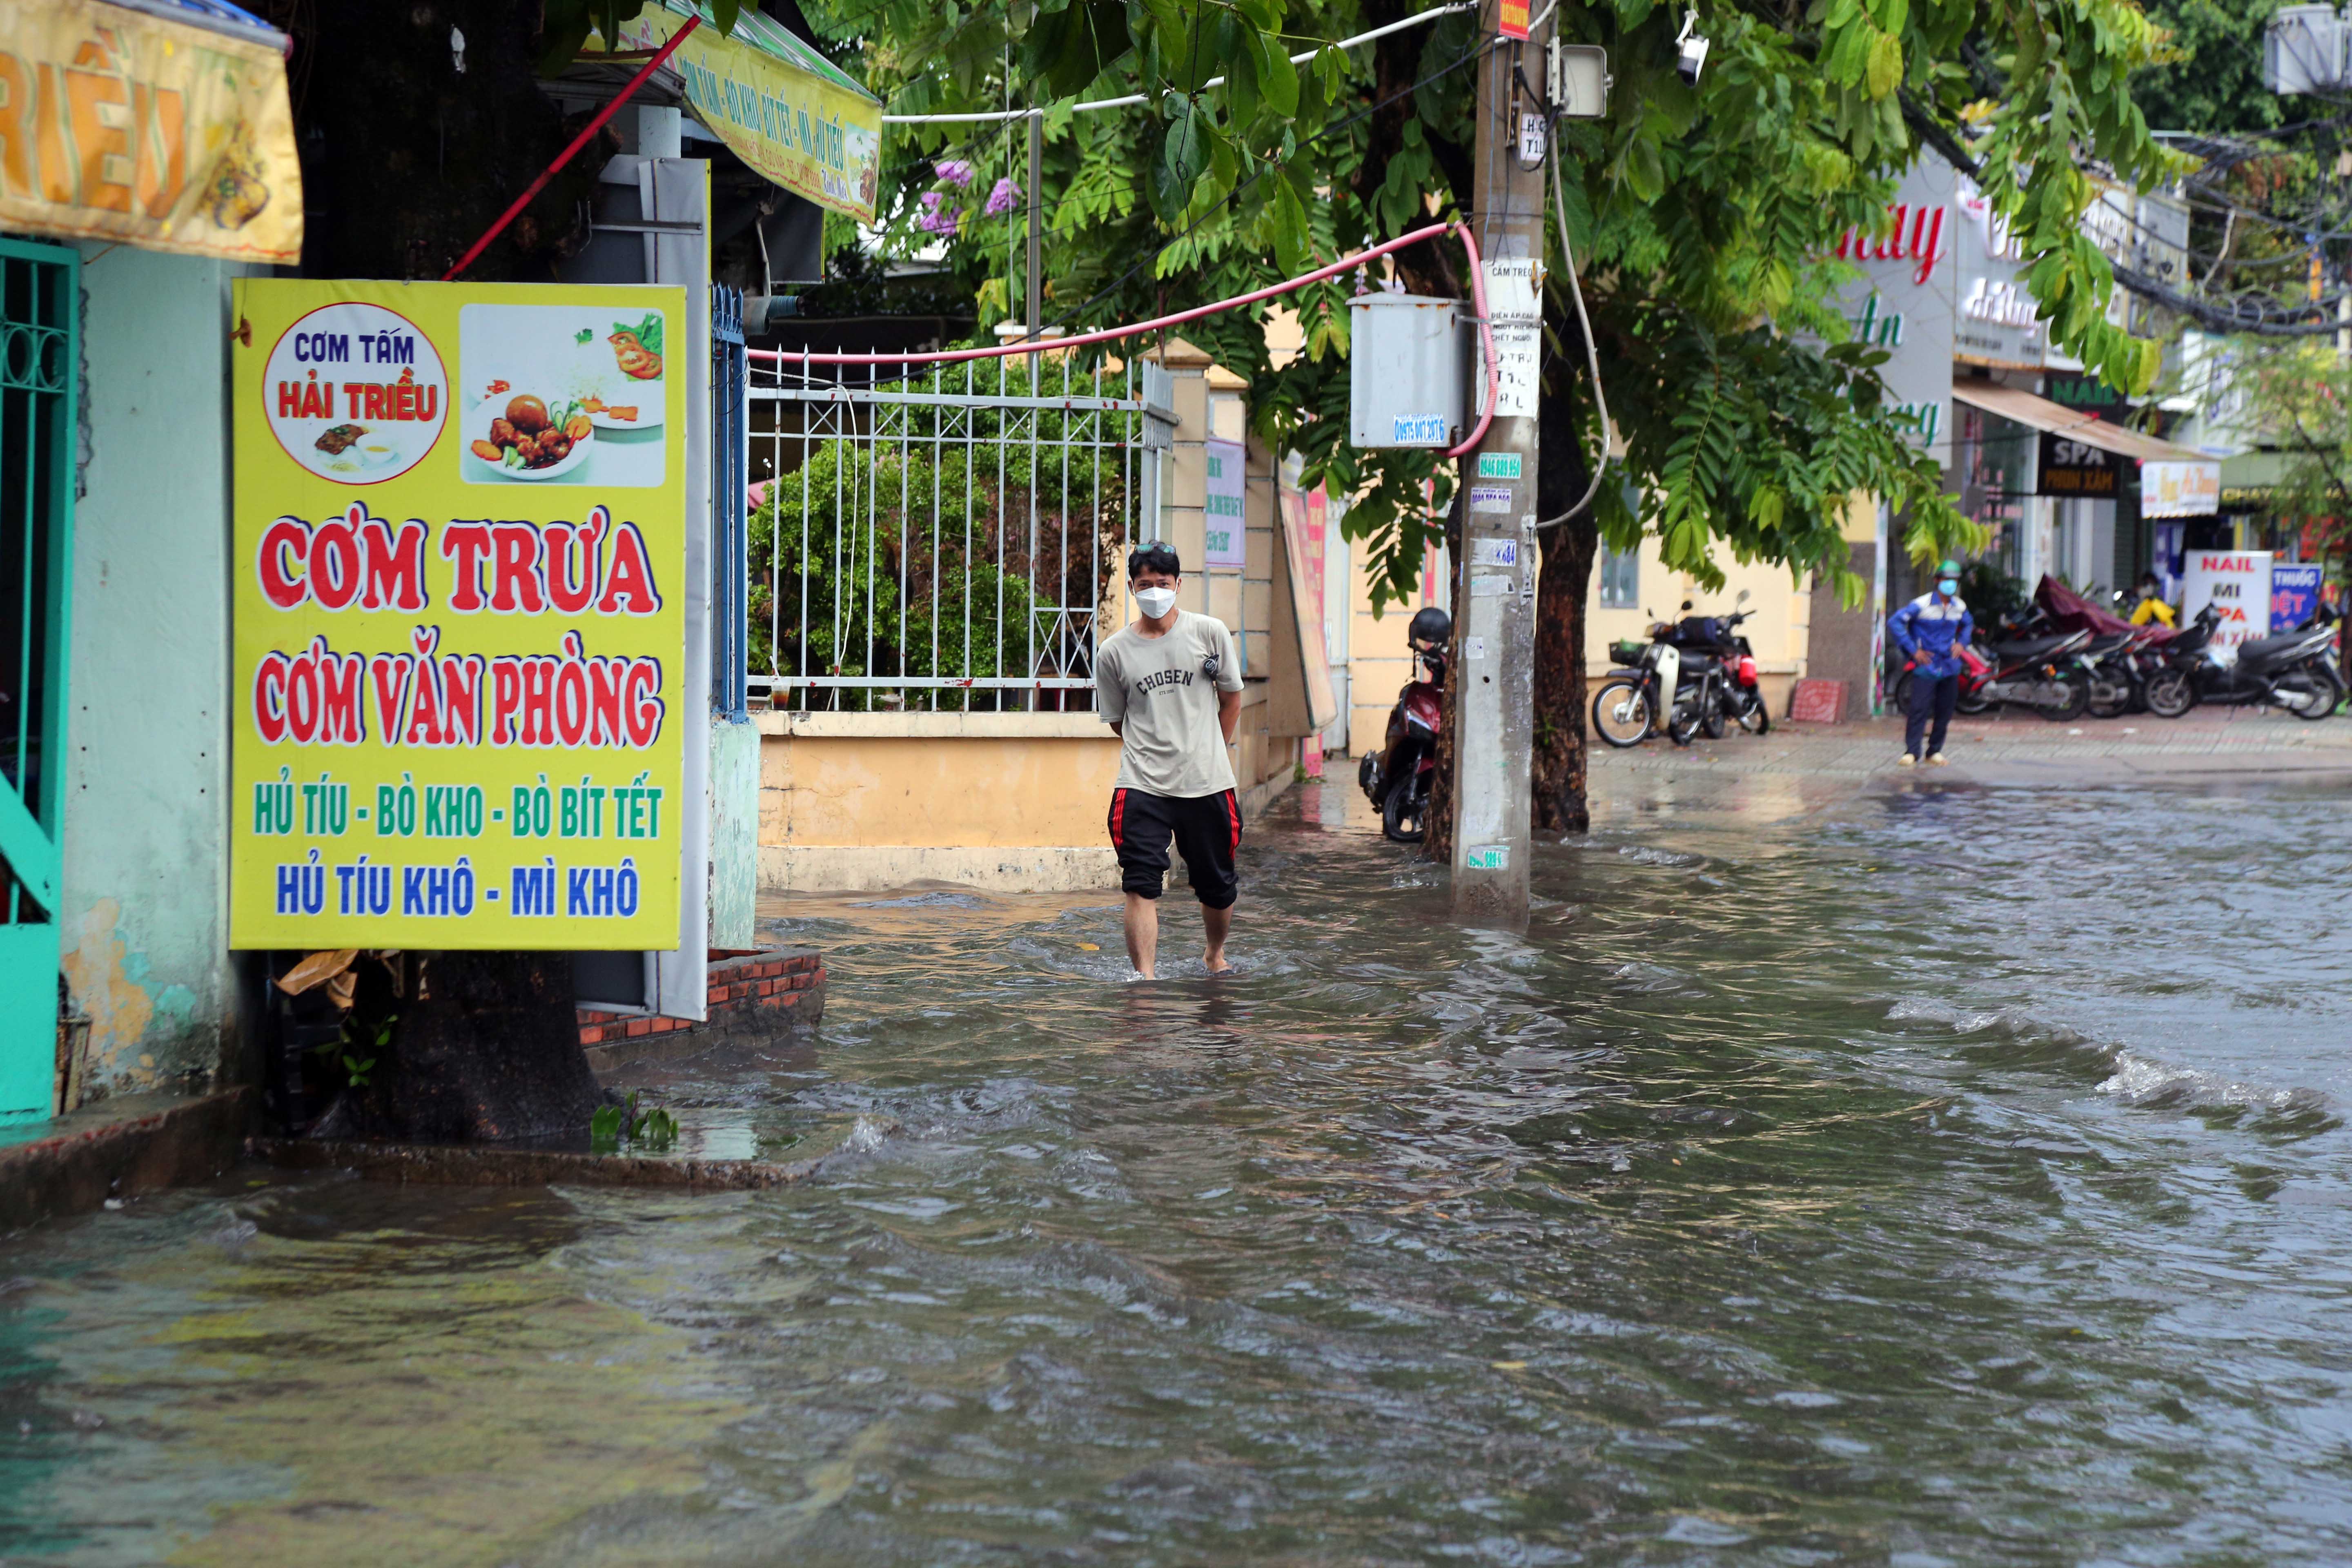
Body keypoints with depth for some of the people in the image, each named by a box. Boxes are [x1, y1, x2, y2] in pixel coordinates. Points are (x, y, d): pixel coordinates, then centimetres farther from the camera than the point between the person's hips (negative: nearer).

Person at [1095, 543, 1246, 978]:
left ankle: (1217, 954, 40)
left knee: (1217, 885, 12)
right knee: (1141, 886, -14)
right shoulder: (1114, 652, 1)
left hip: (1207, 783, 1)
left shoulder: (1210, 633, 1)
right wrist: (1154, 752, 9)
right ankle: (1145, 977, -17)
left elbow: (1231, 699, 13)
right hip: (1142, 786, -1)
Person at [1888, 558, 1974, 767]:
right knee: (1919, 709, -13)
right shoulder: (1922, 605, -11)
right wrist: (1913, 649, -15)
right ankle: (1912, 752, -11)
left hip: (1950, 665, 6)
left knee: (1945, 711, 6)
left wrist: (1961, 643, 11)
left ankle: (1934, 751, 17)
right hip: (1927, 665, -6)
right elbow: (1895, 622, -14)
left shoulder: (1960, 607, 8)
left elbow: (1968, 624, 31)